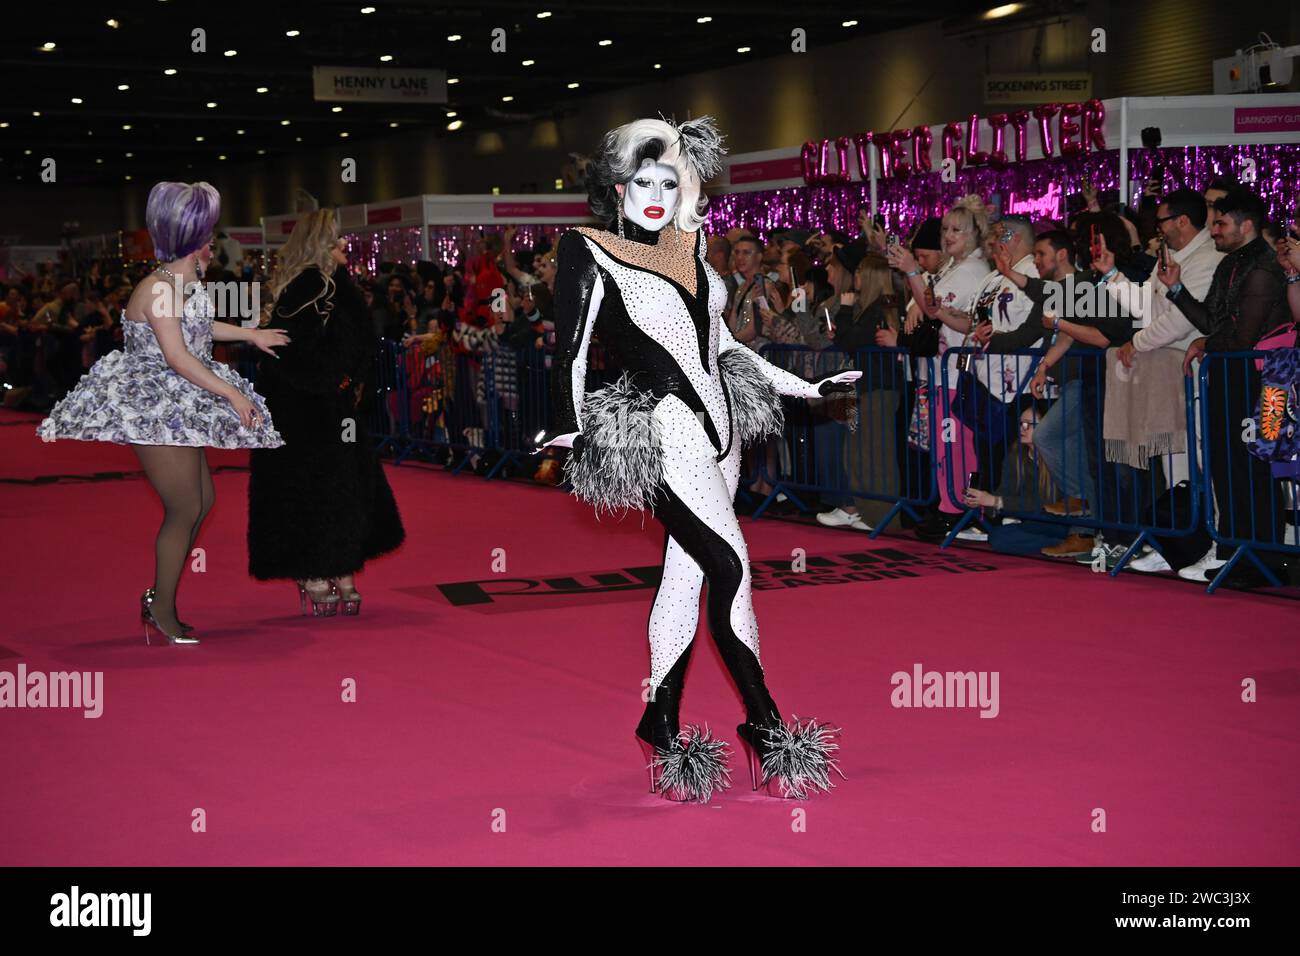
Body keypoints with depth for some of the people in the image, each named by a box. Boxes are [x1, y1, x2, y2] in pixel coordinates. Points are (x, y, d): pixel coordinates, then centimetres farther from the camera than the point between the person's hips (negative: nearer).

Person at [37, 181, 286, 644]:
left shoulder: (187, 283, 9)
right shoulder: (157, 288, -21)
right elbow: (177, 356, -26)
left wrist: (250, 333, 31)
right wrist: (232, 395, -25)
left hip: (180, 408, 10)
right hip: (152, 410, -10)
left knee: (203, 499, 13)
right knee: (185, 509, -6)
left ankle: (159, 597, 23)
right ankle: (163, 615, 6)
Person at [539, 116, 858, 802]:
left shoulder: (688, 250, 14)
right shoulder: (591, 253, -4)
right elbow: (570, 351, -11)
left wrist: (809, 388, 21)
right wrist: (568, 431, -25)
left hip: (718, 421, 7)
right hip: (662, 429, -7)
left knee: (686, 572, 7)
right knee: (731, 567, -12)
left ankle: (662, 723, 15)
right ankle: (765, 725, -3)